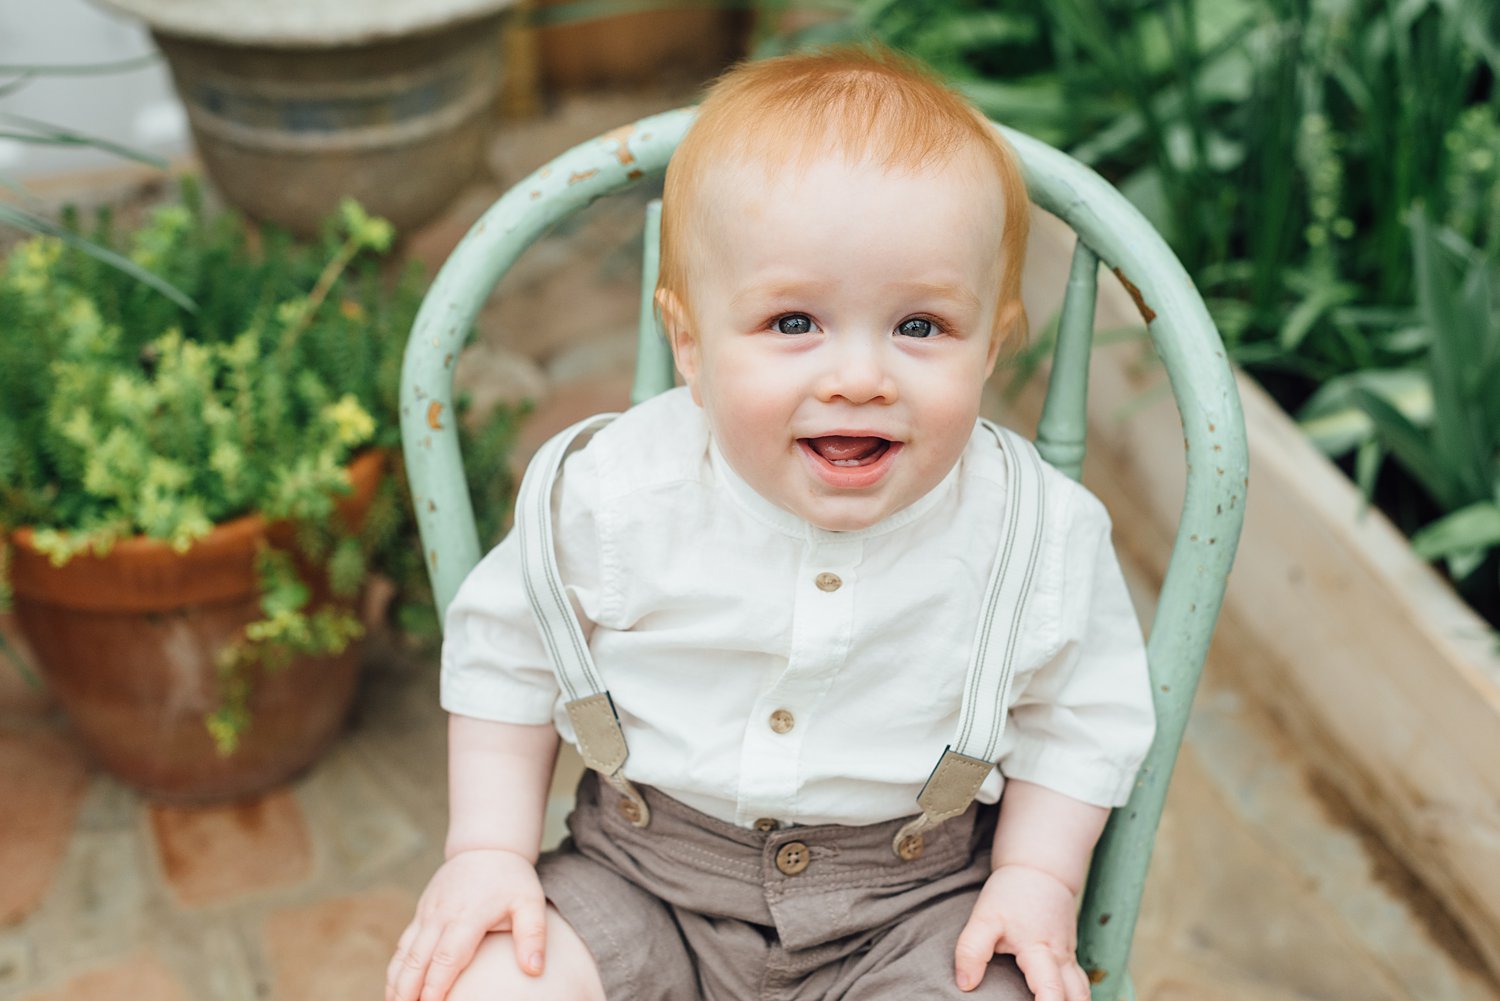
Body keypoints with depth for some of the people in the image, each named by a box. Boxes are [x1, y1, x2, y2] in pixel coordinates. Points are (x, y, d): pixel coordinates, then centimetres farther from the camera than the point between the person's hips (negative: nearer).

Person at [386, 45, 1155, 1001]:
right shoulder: (610, 497, -16)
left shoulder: (1040, 534, -15)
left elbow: (1081, 715, 2)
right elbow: (507, 655, 1)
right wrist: (487, 850, -2)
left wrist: (1039, 882, -6)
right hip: (646, 881, 0)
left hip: (911, 902, 1)